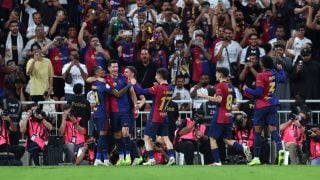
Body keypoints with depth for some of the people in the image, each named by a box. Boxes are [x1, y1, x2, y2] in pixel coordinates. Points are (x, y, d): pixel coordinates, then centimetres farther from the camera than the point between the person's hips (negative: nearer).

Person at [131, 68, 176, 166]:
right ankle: (171, 156, -5)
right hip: (164, 117, 6)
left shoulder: (157, 88, -18)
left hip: (155, 117, -6)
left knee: (147, 137, 3)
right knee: (165, 137, 9)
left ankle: (151, 159, -4)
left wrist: (134, 84, 0)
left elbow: (141, 91, -15)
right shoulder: (170, 89, 2)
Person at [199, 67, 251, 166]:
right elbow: (234, 101, 19)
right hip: (229, 116, 7)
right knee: (227, 139, 13)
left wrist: (205, 96, -13)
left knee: (212, 138, 2)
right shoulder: (230, 86, 12)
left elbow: (218, 99, -22)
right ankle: (243, 148, -10)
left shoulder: (220, 86, -11)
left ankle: (217, 161, -3)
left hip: (219, 117, -7)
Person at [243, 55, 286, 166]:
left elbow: (258, 92, -18)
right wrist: (281, 69, 42)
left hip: (262, 106, -5)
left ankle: (256, 158, 7)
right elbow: (283, 78, 25)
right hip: (273, 105, 5)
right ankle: (280, 149, -26)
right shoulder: (274, 74, 4)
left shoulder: (261, 76, -15)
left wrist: (246, 89, -4)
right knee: (273, 129, 0)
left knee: (257, 131, 4)